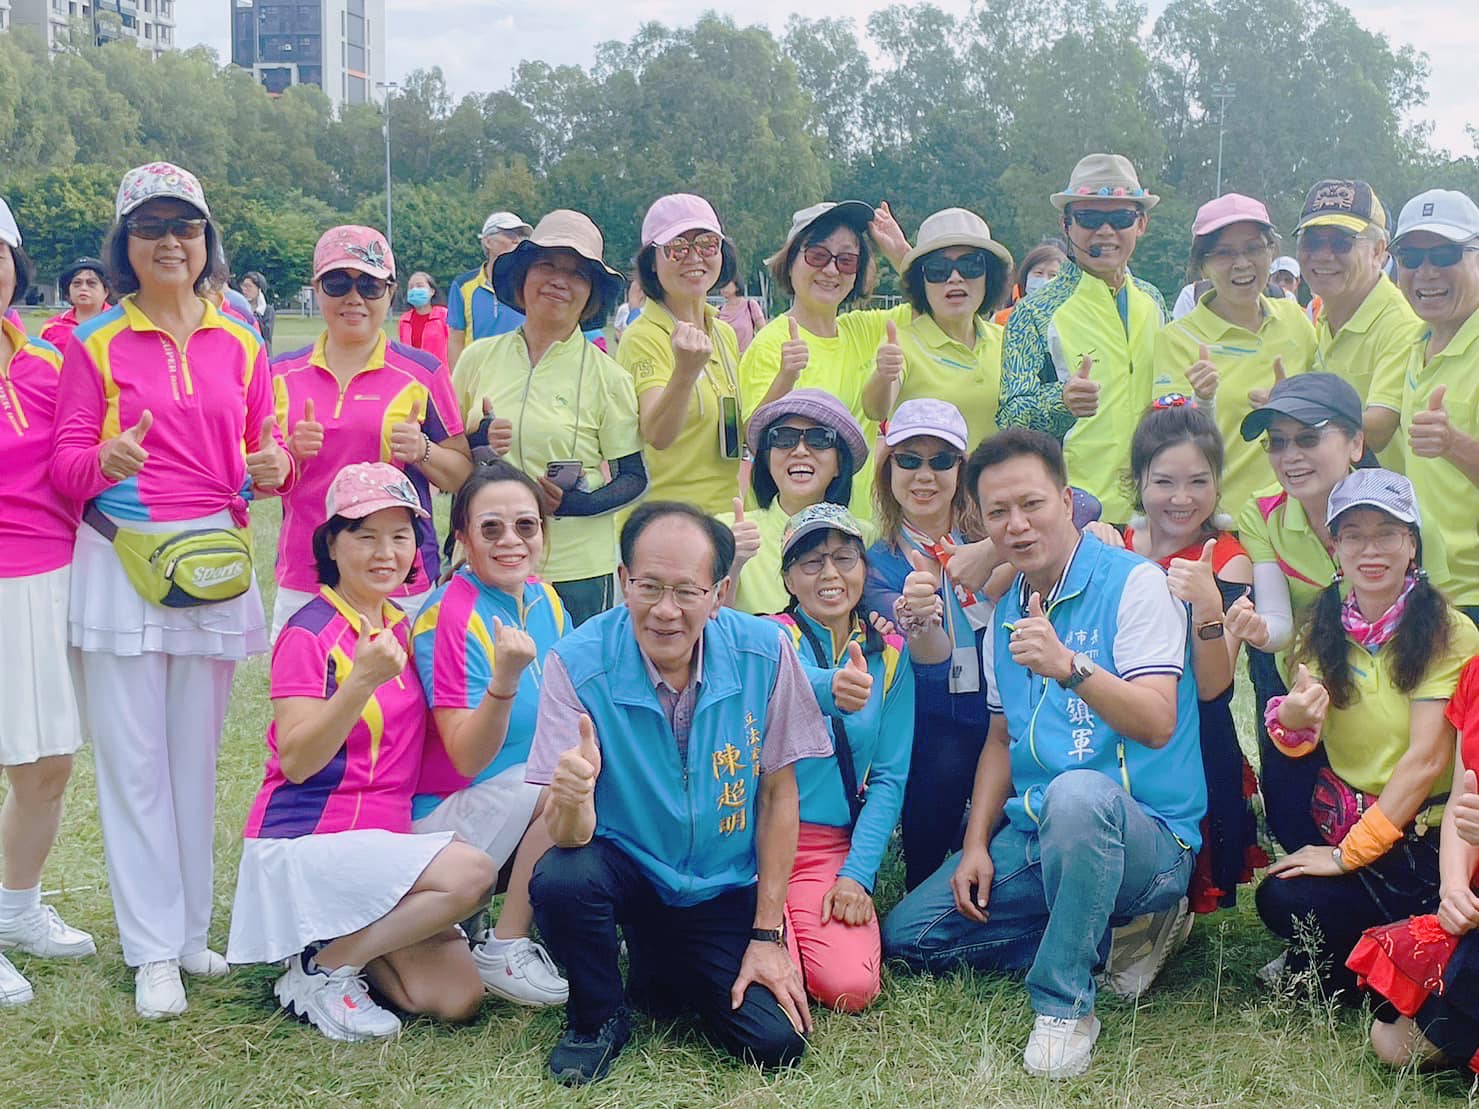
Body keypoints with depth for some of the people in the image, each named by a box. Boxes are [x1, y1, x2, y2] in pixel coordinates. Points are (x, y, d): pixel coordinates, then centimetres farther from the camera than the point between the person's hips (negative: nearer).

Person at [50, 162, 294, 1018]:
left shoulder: (240, 345, 10)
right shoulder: (96, 344, 2)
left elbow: (264, 449, 13)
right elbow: (66, 460, 0)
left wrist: (274, 467, -10)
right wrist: (105, 460, -22)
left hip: (215, 561, 2)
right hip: (122, 559, -2)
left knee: (198, 753, 7)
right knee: (134, 758, 0)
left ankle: (193, 929, 18)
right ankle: (155, 952, 7)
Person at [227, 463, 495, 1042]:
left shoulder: (401, 628, 11)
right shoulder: (309, 633, -11)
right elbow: (296, 760, -19)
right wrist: (363, 680, -32)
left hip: (384, 840, 7)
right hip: (304, 839, -7)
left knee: (459, 998, -8)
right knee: (470, 871, -28)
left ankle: (334, 943, 13)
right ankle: (323, 969, -10)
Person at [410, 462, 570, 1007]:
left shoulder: (544, 600, 4)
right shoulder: (450, 618, -18)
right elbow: (468, 759, -23)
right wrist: (504, 678, -38)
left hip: (532, 808, 7)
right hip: (445, 815, -7)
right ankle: (502, 951, -13)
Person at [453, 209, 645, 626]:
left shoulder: (605, 375, -1)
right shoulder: (479, 358, 6)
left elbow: (634, 477, 2)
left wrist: (579, 502, -16)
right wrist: (474, 442, -6)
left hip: (577, 572, -2)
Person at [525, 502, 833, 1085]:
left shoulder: (764, 653, -15)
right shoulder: (578, 662, -20)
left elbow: (778, 796, -5)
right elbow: (569, 837, -21)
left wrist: (767, 936, -5)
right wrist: (571, 797, -46)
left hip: (724, 888, 2)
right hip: (624, 866, -2)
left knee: (777, 1042, -14)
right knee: (560, 879, -34)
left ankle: (665, 972, 19)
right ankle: (597, 1017, -1)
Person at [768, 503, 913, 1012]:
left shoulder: (889, 655, 8)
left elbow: (889, 778, 4)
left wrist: (857, 874, -9)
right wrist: (833, 689, -54)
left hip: (830, 848, 3)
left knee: (850, 988, -20)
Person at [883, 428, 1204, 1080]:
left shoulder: (1134, 582, -10)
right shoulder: (1006, 611, 12)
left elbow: (1157, 726, -21)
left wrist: (1070, 668, -37)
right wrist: (976, 846, 6)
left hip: (1144, 835, -7)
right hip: (1031, 831, 7)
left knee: (1077, 793, -41)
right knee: (907, 935, -3)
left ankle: (1065, 1004, -21)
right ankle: (1101, 938, 4)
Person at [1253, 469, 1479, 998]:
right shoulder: (1323, 626, 3)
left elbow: (1426, 759, -16)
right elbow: (1300, 746, -5)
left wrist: (1349, 854, -17)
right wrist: (1292, 721, -30)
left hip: (1421, 837, -5)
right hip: (1339, 823, 5)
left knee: (1290, 904, -22)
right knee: (1275, 898, -17)